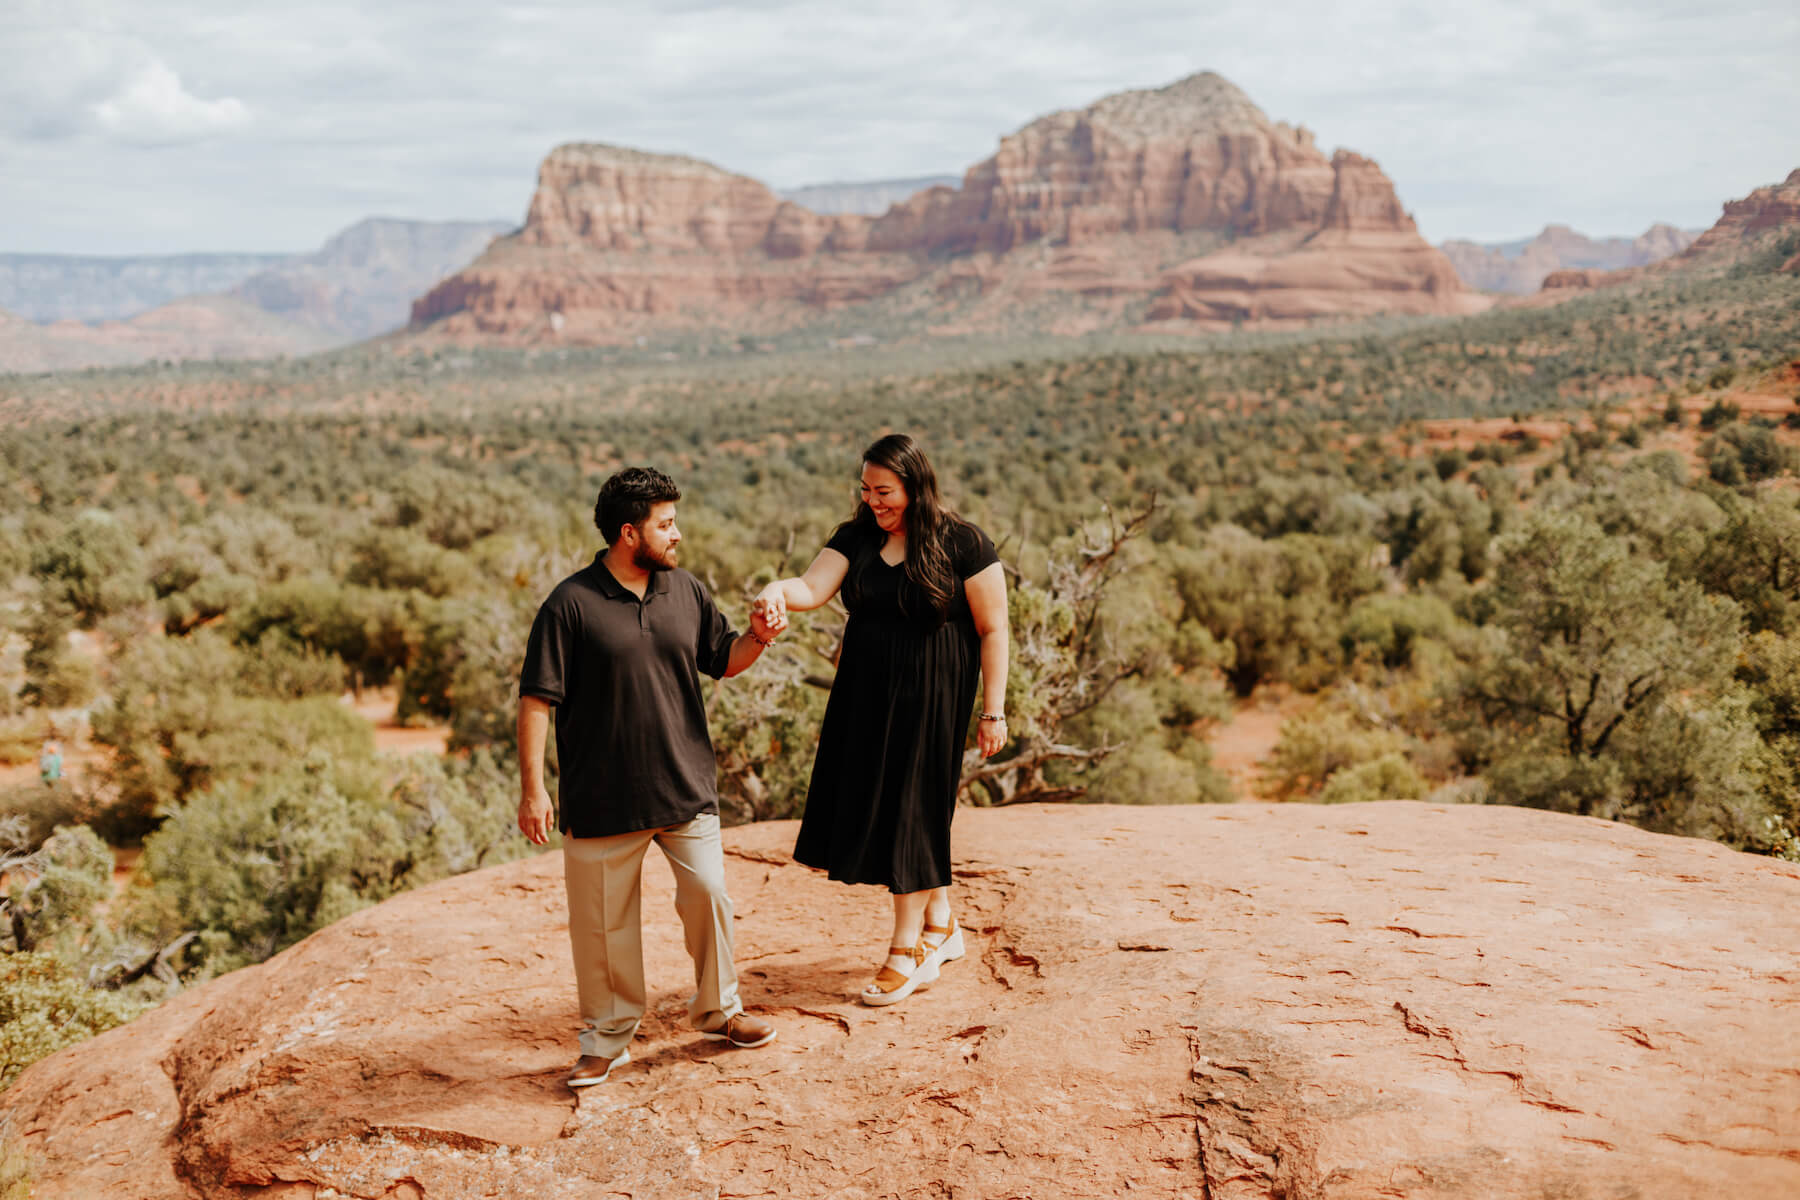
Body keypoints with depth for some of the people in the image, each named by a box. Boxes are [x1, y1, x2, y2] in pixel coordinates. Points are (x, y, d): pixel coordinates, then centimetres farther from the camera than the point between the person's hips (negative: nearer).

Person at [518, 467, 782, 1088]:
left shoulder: (686, 591, 6)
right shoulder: (570, 605, -10)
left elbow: (722, 659, 17)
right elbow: (536, 700, -10)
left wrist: (756, 637, -5)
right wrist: (532, 788, -14)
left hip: (686, 788, 4)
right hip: (602, 798, -4)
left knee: (709, 895, 7)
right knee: (604, 921, 7)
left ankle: (718, 1008, 30)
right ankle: (607, 1036, 25)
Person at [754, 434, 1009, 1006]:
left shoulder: (963, 544, -9)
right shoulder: (856, 538, 4)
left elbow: (992, 629, -7)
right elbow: (813, 587, -10)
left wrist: (993, 710, -9)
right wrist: (777, 592, -33)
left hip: (931, 696, -5)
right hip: (866, 692, 6)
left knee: (910, 810, -2)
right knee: (872, 804, 10)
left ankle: (906, 951, 11)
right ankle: (941, 926, 29)